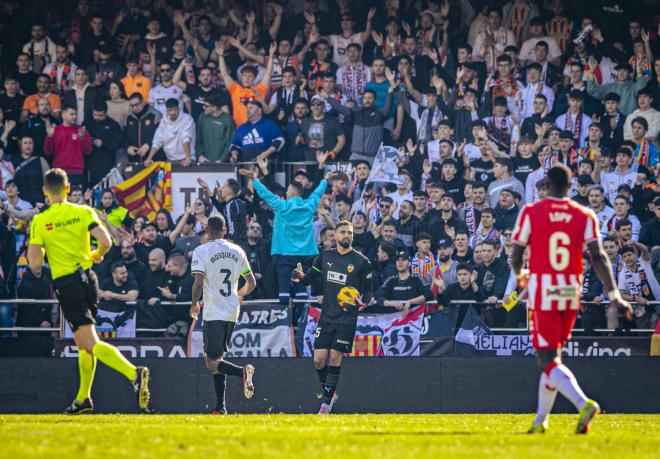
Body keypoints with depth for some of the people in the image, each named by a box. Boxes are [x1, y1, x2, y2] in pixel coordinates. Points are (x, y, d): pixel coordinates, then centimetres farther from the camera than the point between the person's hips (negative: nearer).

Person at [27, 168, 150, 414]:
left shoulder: (39, 222, -5)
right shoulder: (83, 212, 2)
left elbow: (34, 264, -9)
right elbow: (105, 241, -10)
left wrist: (35, 255, 14)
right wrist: (96, 255, 12)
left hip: (66, 284, -5)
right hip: (87, 279, 5)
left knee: (91, 344, -12)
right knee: (83, 344, 19)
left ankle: (133, 372, -35)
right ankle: (83, 398, 25)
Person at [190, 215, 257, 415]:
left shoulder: (201, 251, -6)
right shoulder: (237, 251, 9)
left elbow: (198, 283, -15)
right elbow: (252, 283, 13)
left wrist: (194, 304, 2)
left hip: (213, 313, -6)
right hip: (232, 312, 6)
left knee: (212, 363, -5)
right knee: (217, 358, 16)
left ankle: (242, 372, -33)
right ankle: (220, 407, 11)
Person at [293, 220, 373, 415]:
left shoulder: (361, 262, -3)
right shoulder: (325, 256, 7)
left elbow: (369, 289, 3)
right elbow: (310, 278, 13)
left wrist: (363, 303, -17)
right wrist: (300, 276, -10)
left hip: (347, 317, -3)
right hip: (326, 316, 3)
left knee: (334, 358, -6)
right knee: (319, 359, -2)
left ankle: (327, 402, 2)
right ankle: (329, 392, 21)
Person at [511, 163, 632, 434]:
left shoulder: (531, 213, -4)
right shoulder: (584, 216, 1)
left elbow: (516, 256, 2)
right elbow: (598, 256, -8)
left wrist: (520, 276, 24)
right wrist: (614, 295, -10)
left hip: (542, 293, -4)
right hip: (571, 294, 4)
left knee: (547, 361, -6)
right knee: (553, 357, 19)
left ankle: (583, 404, -31)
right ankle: (540, 420, 23)